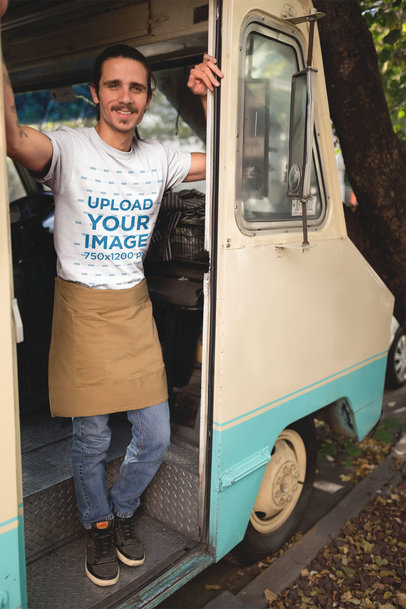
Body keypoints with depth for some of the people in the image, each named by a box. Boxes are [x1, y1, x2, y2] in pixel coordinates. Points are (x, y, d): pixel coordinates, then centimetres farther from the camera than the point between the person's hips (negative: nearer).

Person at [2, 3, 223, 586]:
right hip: (82, 310, -4)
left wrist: (212, 100, -4)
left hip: (135, 309, 4)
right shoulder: (68, 149, -10)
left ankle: (122, 511, 39)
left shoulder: (159, 159, 5)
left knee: (155, 437, 10)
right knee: (91, 441, 8)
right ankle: (98, 528, 37)